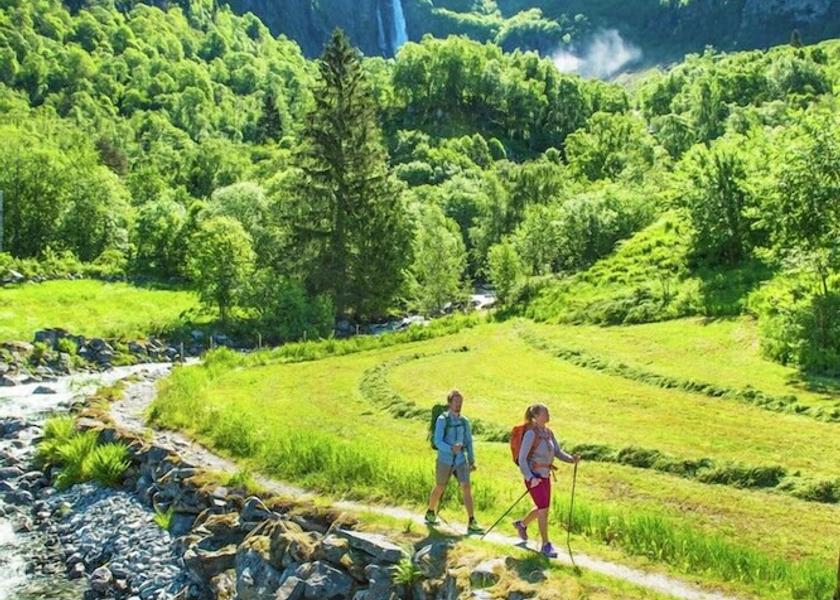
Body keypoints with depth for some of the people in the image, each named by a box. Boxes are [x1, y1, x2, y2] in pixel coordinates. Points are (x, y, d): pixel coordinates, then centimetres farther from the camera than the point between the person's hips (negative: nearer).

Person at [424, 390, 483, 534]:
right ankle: (430, 513, 39)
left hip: (461, 461, 3)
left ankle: (472, 523, -9)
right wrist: (451, 449, -34)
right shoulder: (442, 420, -11)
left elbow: (469, 442, 13)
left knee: (466, 488, -10)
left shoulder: (464, 421, 3)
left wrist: (472, 461, 15)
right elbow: (437, 441, -18)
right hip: (445, 461, -3)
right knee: (440, 489, 14)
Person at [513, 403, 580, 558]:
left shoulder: (548, 432, 5)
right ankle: (546, 545, 1)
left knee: (542, 509, 18)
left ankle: (521, 524, 44)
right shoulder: (531, 433, -17)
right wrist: (530, 478, -26)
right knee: (544, 509, -11)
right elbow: (522, 458, -17)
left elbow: (558, 452, 6)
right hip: (533, 476, -8)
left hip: (545, 476, 8)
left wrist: (572, 459, -13)